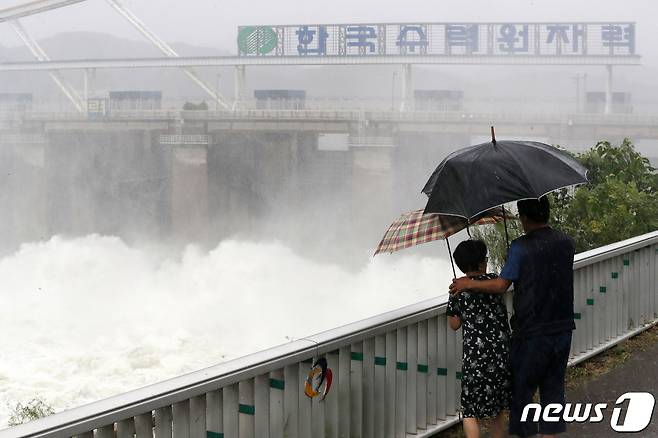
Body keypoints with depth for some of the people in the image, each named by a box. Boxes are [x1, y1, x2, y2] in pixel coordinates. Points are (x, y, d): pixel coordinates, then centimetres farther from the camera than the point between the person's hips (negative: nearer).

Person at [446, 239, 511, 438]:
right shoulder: (495, 281, -1)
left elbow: (454, 324, 2)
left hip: (476, 357, -3)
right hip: (502, 353, 3)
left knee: (470, 413, 5)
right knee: (498, 409, 17)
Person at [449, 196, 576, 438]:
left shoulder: (521, 247, -15)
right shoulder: (566, 243, 3)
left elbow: (501, 285, -15)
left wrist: (469, 284, -1)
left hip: (532, 334, -5)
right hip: (562, 329, 5)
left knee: (521, 390, 7)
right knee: (553, 388, 13)